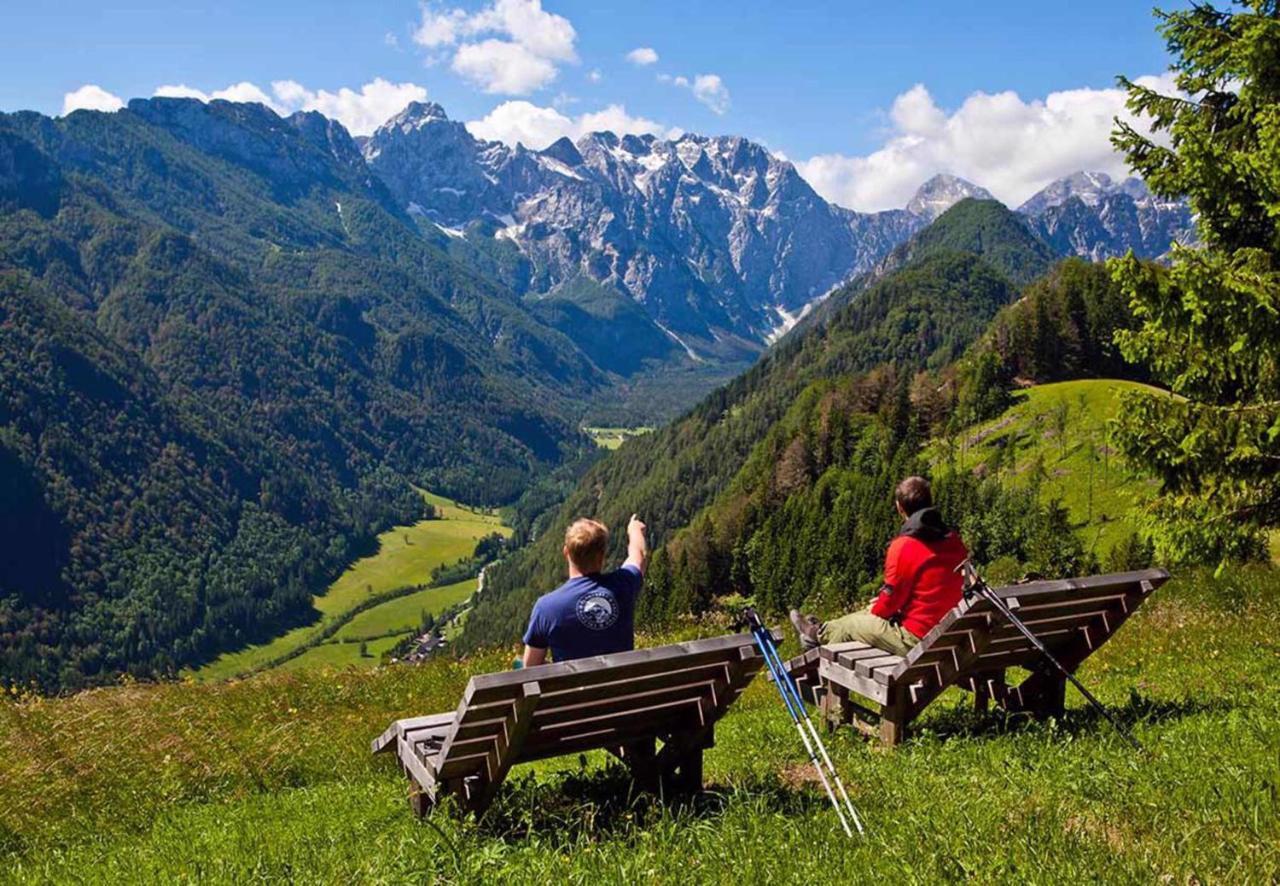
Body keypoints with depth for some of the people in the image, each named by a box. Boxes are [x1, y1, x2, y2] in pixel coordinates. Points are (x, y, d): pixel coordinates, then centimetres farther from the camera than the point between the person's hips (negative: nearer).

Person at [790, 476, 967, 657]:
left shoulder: (903, 546, -20)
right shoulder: (954, 541, 1)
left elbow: (892, 598, -12)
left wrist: (876, 609, 11)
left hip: (915, 639, -7)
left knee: (850, 624, 18)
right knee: (871, 614, 27)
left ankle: (818, 634, 47)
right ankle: (822, 633, 47)